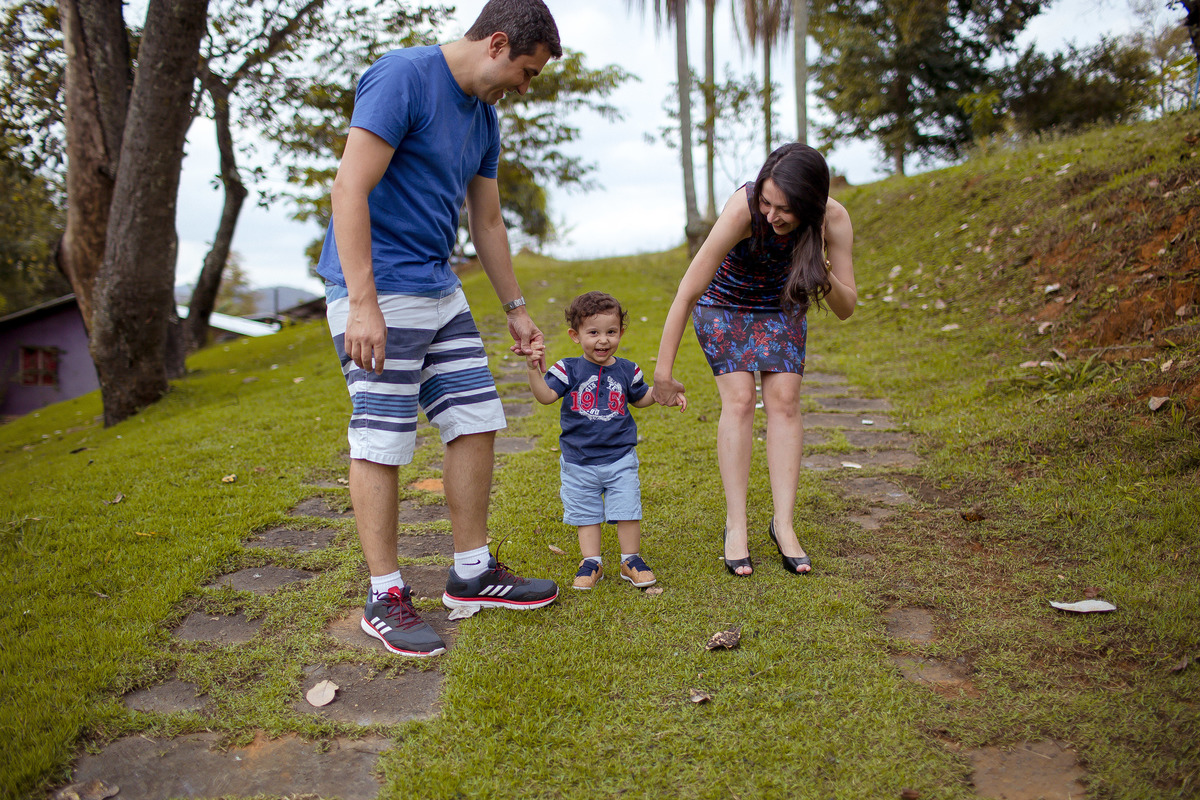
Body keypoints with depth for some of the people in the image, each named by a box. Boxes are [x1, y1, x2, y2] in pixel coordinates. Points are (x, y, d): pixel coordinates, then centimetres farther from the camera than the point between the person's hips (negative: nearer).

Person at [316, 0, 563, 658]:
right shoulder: (401, 77, -13)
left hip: (438, 290, 9)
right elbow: (350, 190, -20)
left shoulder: (484, 117, 14)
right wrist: (363, 303, -25)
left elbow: (487, 221, 21)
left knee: (477, 422, 7)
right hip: (376, 289, -9)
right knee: (382, 442, -4)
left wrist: (515, 309, 22)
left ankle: (472, 573, 19)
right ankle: (385, 598, 9)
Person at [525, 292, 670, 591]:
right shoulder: (569, 370, -5)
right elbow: (546, 396, -15)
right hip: (579, 462, 0)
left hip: (620, 458, 1)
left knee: (627, 510, 3)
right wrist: (535, 370, -29)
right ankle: (591, 562, 23)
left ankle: (631, 560, 20)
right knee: (585, 513, 10)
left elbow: (640, 398, 17)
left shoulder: (627, 371, 2)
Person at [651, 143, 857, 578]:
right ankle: (736, 524, -10)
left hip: (780, 306, 3)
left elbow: (846, 308, -18)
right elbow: (687, 293, -34)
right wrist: (663, 372, -32)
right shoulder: (742, 210, -37)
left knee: (784, 400, -10)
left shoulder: (834, 219, -27)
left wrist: (824, 277, -40)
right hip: (724, 302, -2)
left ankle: (783, 523, -4)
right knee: (739, 398, -16)